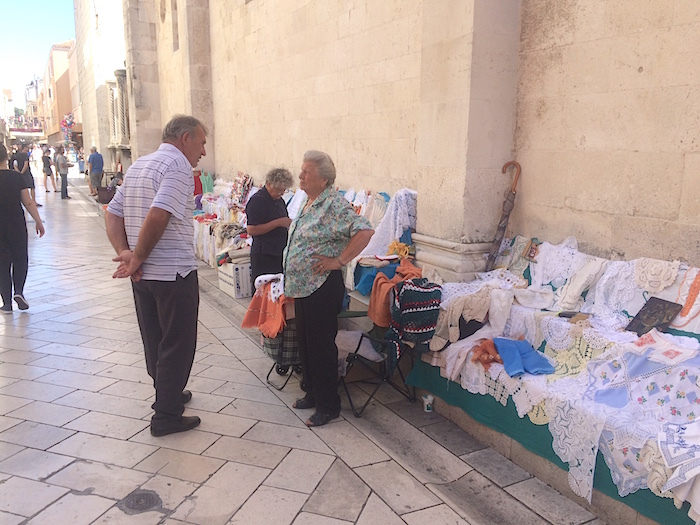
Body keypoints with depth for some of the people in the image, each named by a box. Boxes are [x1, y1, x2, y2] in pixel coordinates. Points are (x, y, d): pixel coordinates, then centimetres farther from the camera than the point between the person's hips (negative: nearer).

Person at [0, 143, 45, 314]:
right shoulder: (17, 177, -6)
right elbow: (28, 202, -6)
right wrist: (38, 221, 1)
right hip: (17, 226, 0)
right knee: (20, 258, 17)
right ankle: (19, 291, -3)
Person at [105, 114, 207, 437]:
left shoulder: (138, 166, 14)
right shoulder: (179, 166, -14)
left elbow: (113, 213, 11)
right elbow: (158, 216, -27)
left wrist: (124, 252, -2)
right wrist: (138, 258, -15)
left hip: (143, 275, 9)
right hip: (174, 272, -9)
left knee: (154, 340, 20)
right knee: (178, 345, 4)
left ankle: (168, 395, 38)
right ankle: (167, 416, 13)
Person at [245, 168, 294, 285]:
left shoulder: (279, 200, 15)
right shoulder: (257, 201, -12)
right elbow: (251, 230, -19)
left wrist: (289, 223, 5)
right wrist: (278, 223, -20)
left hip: (280, 253, 8)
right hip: (264, 256, -8)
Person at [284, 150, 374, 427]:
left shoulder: (334, 204, -17)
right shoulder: (309, 202, 13)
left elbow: (365, 231, -28)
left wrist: (339, 260, -23)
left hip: (322, 287, -10)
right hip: (302, 287, 10)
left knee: (321, 346, 0)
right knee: (305, 342, 18)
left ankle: (328, 405, 15)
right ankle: (313, 393, 34)